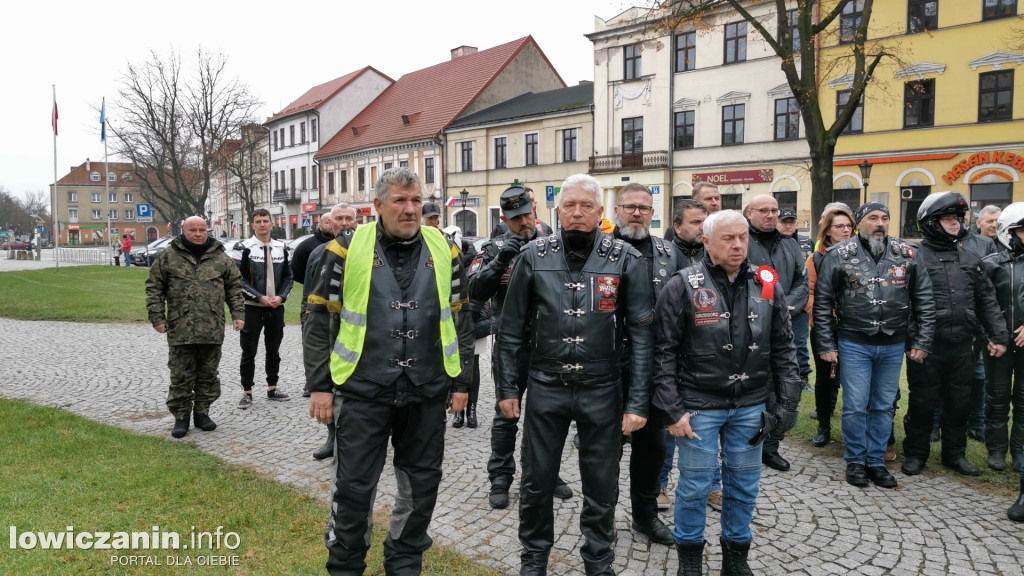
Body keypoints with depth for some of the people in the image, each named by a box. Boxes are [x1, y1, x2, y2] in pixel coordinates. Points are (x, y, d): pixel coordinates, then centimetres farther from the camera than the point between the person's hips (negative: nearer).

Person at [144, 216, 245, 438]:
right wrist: (157, 316, -3)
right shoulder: (168, 257, 3)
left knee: (208, 375, 10)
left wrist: (238, 313, 2)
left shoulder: (220, 257, 7)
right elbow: (154, 288, 4)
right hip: (180, 330, -1)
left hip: (212, 329, 2)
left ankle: (202, 413, 23)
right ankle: (181, 416, 16)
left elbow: (234, 286, 10)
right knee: (181, 377, 5)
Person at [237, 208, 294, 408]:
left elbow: (288, 276, 11)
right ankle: (247, 392, 11)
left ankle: (272, 389, 24)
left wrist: (281, 296, -6)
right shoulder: (245, 248, -5)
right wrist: (260, 297, -16)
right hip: (252, 308, -4)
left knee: (273, 351, 13)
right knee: (249, 352, 1)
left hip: (276, 307, 4)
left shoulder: (280, 248, 8)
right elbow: (239, 278, -9)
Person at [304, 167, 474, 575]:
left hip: (427, 392, 3)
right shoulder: (346, 250, -4)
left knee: (421, 484, 13)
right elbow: (320, 322, 0)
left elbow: (460, 321, 9)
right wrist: (320, 385, -3)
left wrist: (461, 381, 7)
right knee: (354, 485, 6)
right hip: (362, 390, -2)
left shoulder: (444, 251, 4)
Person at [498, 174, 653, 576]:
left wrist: (638, 402, -8)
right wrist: (507, 388, 2)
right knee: (537, 481, 13)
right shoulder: (534, 256, -1)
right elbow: (512, 328, 4)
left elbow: (641, 334, -5)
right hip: (545, 388, 1)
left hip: (601, 391, -1)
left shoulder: (626, 260, -5)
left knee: (601, 485, 12)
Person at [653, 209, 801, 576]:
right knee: (695, 484, 6)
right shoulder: (683, 286, -9)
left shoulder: (766, 284, 3)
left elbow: (782, 345, 11)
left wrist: (789, 397, 3)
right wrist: (673, 409, -10)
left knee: (744, 484, 14)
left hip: (750, 405, 4)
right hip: (699, 405, -3)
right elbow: (664, 353, -8)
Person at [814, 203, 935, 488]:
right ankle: (855, 460, 18)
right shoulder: (839, 255, -5)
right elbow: (822, 302, -3)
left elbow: (924, 300, 7)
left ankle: (876, 461, 25)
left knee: (884, 406, 12)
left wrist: (922, 342, 2)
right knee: (855, 406, 1)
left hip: (893, 346, 3)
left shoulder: (907, 255, 3)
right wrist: (826, 345, -5)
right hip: (854, 344, -3)